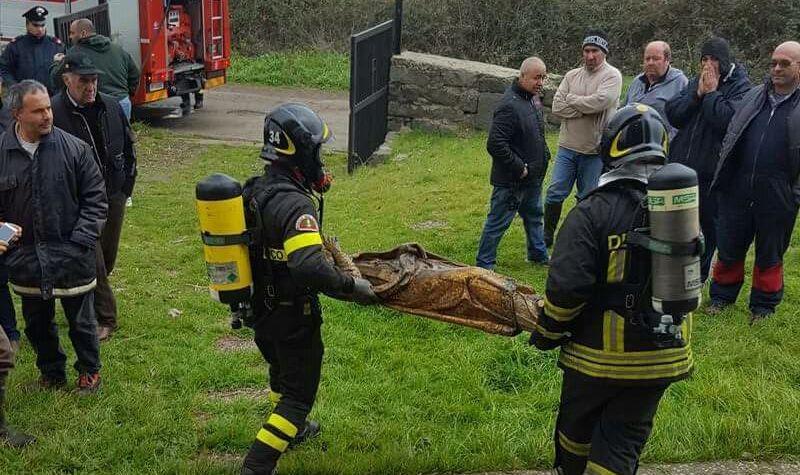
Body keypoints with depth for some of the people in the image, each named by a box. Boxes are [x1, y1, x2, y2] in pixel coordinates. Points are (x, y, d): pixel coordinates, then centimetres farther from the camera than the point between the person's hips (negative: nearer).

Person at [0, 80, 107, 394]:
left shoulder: (74, 148, -7)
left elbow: (95, 198, -3)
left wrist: (82, 240, -10)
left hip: (72, 258, -2)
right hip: (26, 258, 2)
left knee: (81, 321, 12)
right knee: (37, 324, 18)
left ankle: (89, 371, 34)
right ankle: (51, 372, 39)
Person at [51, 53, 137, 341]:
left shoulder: (112, 107, 2)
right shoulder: (54, 112, -16)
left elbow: (128, 145, 15)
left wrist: (127, 184, 12)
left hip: (114, 195, 6)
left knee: (107, 258, 17)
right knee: (92, 260, -3)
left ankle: (88, 303, 39)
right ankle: (104, 318, 10)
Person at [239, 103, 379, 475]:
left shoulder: (254, 189, -2)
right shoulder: (295, 204, -29)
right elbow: (310, 269, -40)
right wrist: (353, 287, -26)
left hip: (260, 308, 9)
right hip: (292, 314, -9)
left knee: (282, 370, 31)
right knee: (299, 392, 7)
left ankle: (292, 429, 54)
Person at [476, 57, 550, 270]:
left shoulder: (532, 99, 8)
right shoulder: (510, 106, -24)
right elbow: (495, 144, -29)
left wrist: (544, 155, 12)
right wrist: (519, 167, -23)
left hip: (532, 177, 10)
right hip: (511, 180, -10)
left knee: (534, 216, 24)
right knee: (498, 222, 1)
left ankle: (538, 254, 42)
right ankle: (484, 264, 12)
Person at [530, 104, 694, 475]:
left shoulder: (593, 212, -19)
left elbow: (565, 288, -22)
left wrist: (546, 334, -6)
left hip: (601, 353, -3)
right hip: (665, 354, 4)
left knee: (578, 422, 22)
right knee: (625, 436, 12)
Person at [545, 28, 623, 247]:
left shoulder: (612, 76, -5)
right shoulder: (572, 76, 8)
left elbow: (599, 101, -23)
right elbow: (557, 107, -3)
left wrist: (571, 99, -9)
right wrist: (585, 108, -14)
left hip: (595, 149, -3)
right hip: (568, 146, 4)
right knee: (555, 193, 4)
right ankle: (546, 237, 18)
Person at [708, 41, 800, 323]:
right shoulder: (753, 97, 10)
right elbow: (731, 135, 16)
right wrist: (723, 174, 10)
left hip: (777, 194, -3)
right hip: (738, 188, 3)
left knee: (770, 254, 11)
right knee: (729, 247, 11)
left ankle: (763, 305, 27)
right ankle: (722, 295, 29)